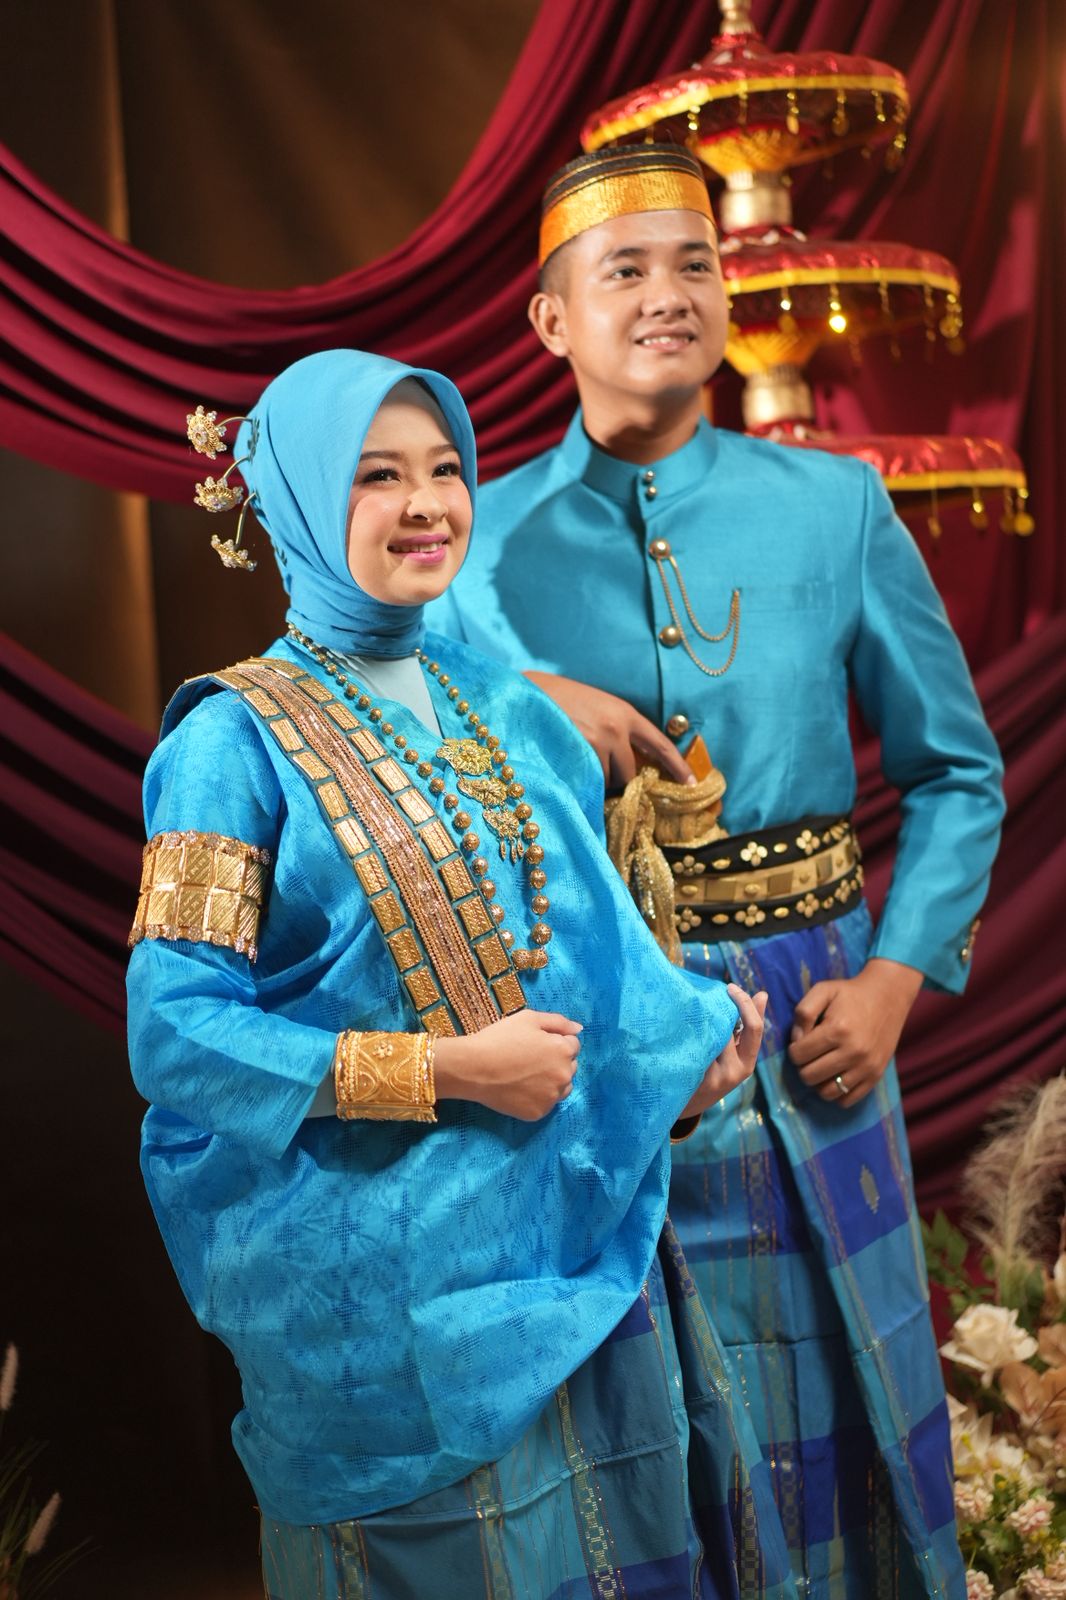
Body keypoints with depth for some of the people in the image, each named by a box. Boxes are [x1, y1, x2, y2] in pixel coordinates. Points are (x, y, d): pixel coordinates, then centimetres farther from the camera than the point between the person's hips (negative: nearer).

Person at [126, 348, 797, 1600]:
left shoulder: (505, 713, 8)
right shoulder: (239, 740, -11)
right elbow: (175, 1031, -17)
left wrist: (686, 1027, 0)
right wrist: (448, 1071, -19)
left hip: (583, 1233, 6)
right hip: (395, 1280, -6)